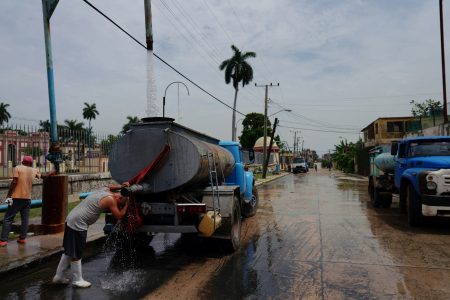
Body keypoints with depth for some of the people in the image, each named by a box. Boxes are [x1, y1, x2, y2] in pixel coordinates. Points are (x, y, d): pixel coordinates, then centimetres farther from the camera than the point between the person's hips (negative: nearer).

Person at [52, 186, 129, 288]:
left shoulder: (103, 192, 11)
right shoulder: (110, 199, -14)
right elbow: (119, 216, -7)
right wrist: (127, 204, 1)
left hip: (71, 219, 10)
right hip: (78, 223, -10)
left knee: (69, 251, 20)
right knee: (76, 254, 4)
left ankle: (59, 276, 30)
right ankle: (77, 280, 17)